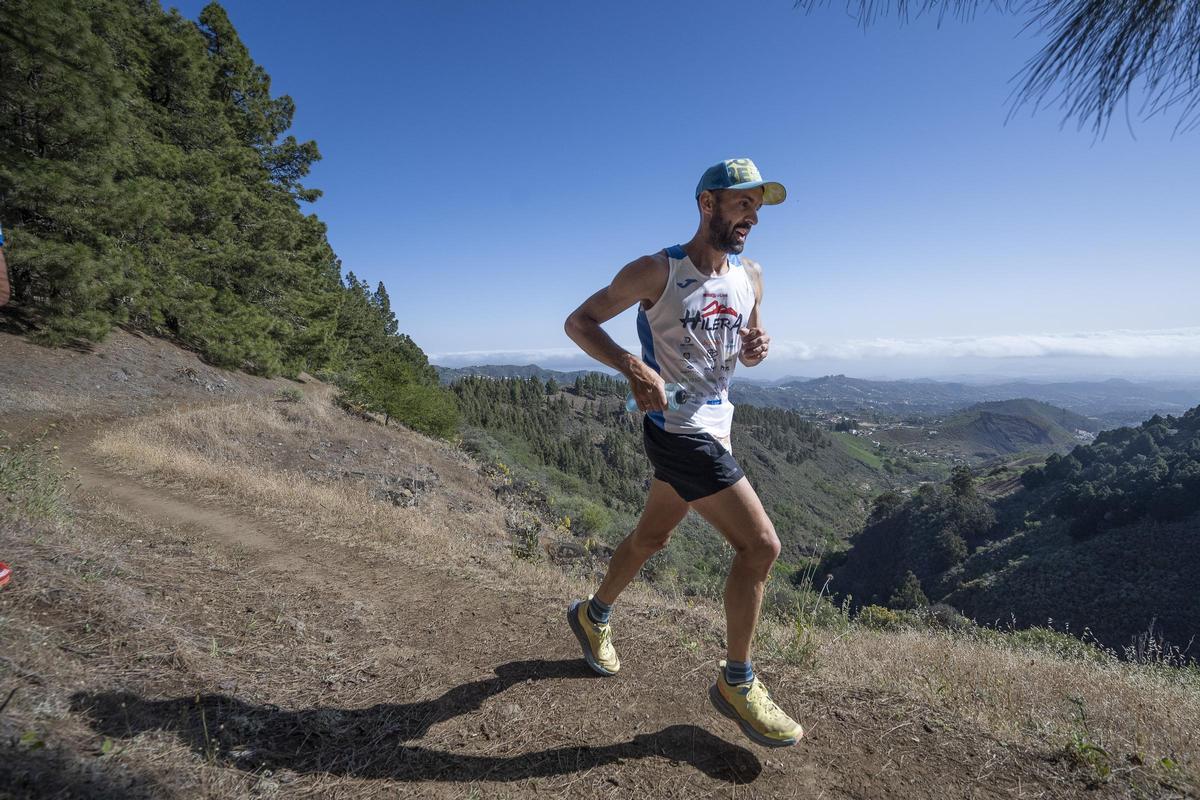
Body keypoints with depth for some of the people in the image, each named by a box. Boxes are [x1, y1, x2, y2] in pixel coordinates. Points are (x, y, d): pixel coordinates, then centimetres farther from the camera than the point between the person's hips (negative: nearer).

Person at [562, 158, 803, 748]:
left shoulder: (750, 276, 10)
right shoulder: (656, 272, -10)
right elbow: (579, 321, -6)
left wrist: (755, 348, -4)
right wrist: (632, 367, -23)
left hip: (713, 424, 8)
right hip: (677, 428, -8)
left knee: (651, 536, 20)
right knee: (761, 543, -10)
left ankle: (593, 617, 44)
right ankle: (736, 684, 10)